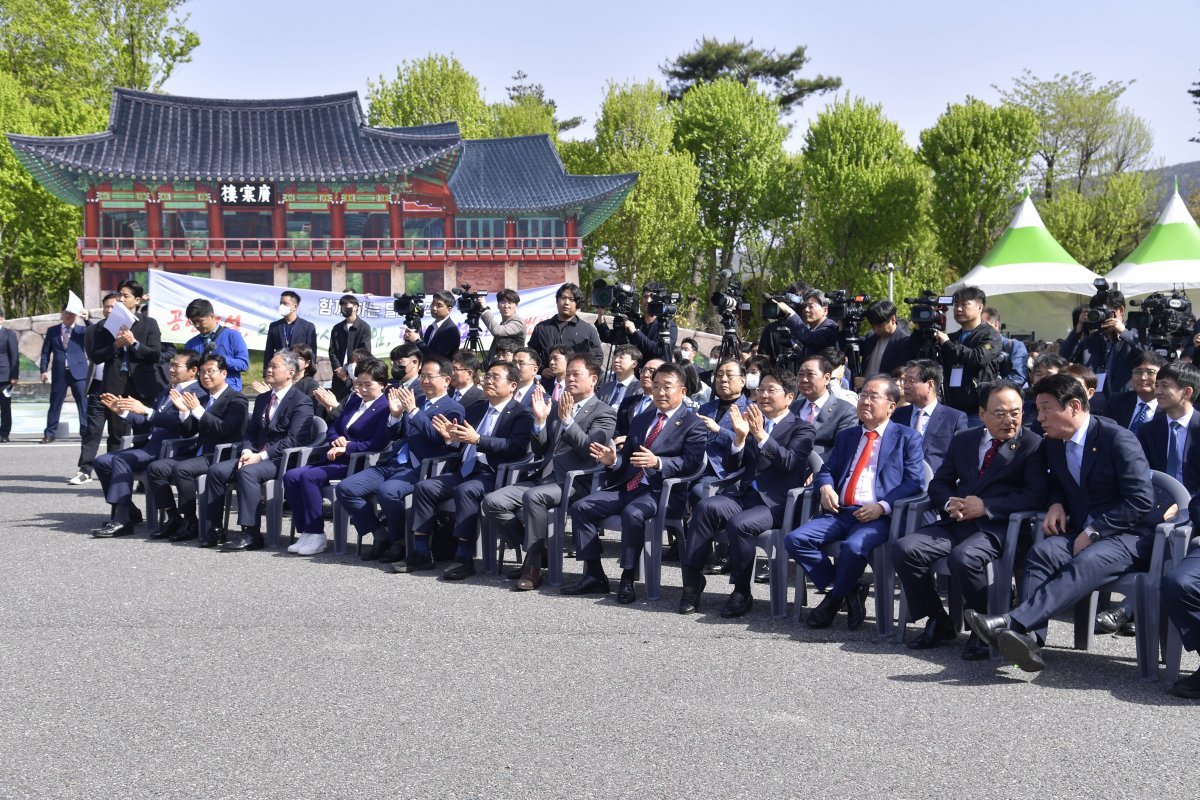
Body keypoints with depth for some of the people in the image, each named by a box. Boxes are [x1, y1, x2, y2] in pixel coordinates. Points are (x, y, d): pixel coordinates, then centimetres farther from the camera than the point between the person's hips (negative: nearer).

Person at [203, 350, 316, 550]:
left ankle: (251, 533, -34)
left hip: (283, 460, -8)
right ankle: (213, 528, -11)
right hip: (257, 456, 8)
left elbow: (293, 440, -15)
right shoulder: (262, 399, 22)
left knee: (247, 472, -34)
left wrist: (261, 456, -20)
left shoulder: (302, 402, -5)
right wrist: (247, 451, -4)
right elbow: (250, 432, 19)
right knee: (217, 470, -13)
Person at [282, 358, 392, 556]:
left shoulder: (385, 408, -5)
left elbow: (377, 443, -16)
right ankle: (305, 532, -11)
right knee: (291, 476, -12)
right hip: (334, 458, 9)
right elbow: (333, 428, 27)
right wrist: (336, 439, 3)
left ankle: (316, 536, -22)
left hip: (357, 463, -9)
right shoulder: (354, 400, 22)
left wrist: (345, 448, -20)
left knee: (309, 476, -28)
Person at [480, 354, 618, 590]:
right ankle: (536, 551, 0)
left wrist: (567, 420, -20)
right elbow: (539, 451, 18)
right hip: (544, 479, 7)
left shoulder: (604, 413, 3)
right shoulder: (555, 407, 22)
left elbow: (590, 449, -12)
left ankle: (533, 566, -25)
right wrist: (540, 420, 2)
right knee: (493, 501, -13)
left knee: (533, 496, -36)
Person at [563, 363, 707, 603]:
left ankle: (628, 580, -24)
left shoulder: (692, 423, 0)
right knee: (580, 507, -9)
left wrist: (658, 462, -28)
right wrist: (612, 460, -1)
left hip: (662, 491, -7)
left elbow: (691, 462, -13)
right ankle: (594, 576, -7)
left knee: (633, 513, -37)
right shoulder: (641, 420, 24)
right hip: (628, 487, 7)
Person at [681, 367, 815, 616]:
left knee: (739, 523, -32)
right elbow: (730, 467, 13)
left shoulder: (801, 429, 5)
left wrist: (760, 435, -24)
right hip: (745, 495, 5)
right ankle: (692, 580, -24)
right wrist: (739, 437, -6)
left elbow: (790, 462, -14)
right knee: (707, 507, -25)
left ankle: (742, 593, -15)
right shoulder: (751, 423, 19)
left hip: (777, 503, -5)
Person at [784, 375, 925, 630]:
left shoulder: (907, 438, 9)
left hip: (877, 517, -5)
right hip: (839, 513, 6)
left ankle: (835, 599, -8)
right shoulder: (846, 436, 26)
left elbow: (914, 481, -1)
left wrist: (883, 506, -16)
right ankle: (848, 590, -7)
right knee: (795, 540, -19)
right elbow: (827, 470, 24)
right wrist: (825, 486, -2)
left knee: (854, 547, -37)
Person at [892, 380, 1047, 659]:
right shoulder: (963, 439, 18)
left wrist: (986, 507, -17)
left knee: (963, 557, -36)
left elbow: (1035, 497, -10)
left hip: (996, 527, -6)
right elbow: (939, 483, 20)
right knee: (904, 548, -17)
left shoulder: (1033, 445, 1)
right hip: (957, 522, 6)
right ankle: (938, 622, 0)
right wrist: (949, 503, -5)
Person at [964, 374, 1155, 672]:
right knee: (1041, 553, -27)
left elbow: (1141, 500, -15)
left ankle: (1011, 622, -53)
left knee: (1085, 564, -37)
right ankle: (1029, 639, -44)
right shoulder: (1053, 444, 11)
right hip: (1080, 533, 6)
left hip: (1126, 535, -6)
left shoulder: (1118, 439, -11)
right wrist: (1056, 504, 5)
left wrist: (1093, 531, -19)